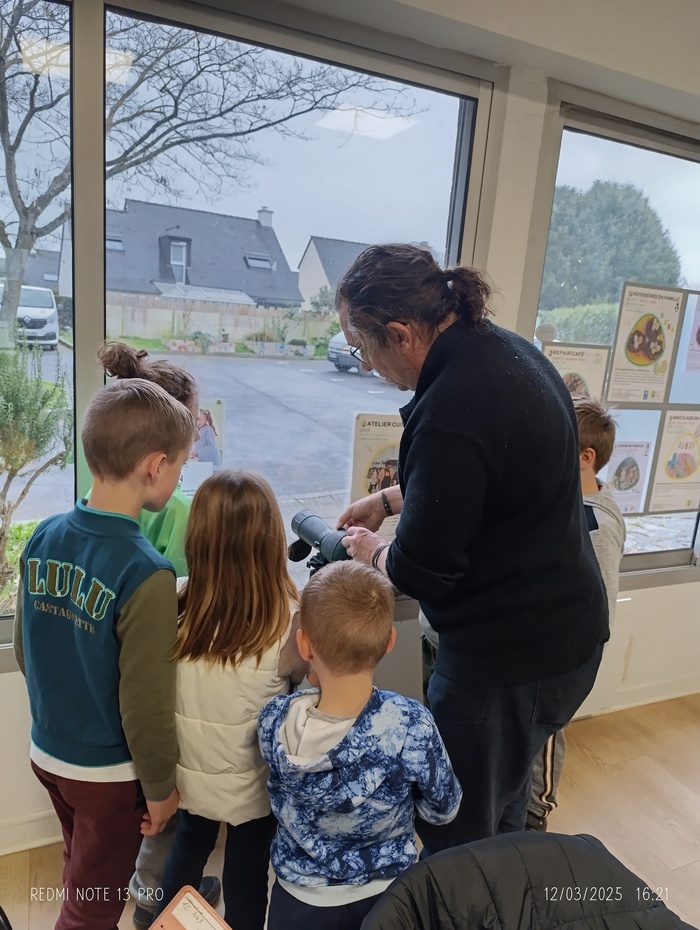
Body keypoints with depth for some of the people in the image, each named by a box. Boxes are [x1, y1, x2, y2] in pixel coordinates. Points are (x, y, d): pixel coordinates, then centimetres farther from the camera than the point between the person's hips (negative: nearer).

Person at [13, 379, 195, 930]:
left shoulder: (43, 538, -11)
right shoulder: (147, 574, -31)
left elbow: (25, 652, 2)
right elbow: (146, 704, -24)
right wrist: (161, 787, -8)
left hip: (46, 752, 6)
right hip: (107, 772, -6)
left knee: (82, 872, 31)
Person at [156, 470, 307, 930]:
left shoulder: (174, 605, -22)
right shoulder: (286, 621, -29)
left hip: (188, 767, 4)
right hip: (251, 781, -3)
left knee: (189, 845, 30)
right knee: (247, 868, 22)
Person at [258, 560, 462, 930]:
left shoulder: (274, 722, -28)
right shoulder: (412, 726, -33)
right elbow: (442, 810, -13)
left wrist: (314, 690, -3)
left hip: (300, 896, 0)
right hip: (387, 893, 0)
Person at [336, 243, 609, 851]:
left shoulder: (450, 412, -31)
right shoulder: (508, 350, 1)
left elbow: (420, 572, -22)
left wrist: (372, 551, -1)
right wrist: (391, 499, 14)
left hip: (507, 659, -10)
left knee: (455, 842, 13)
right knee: (503, 819, 29)